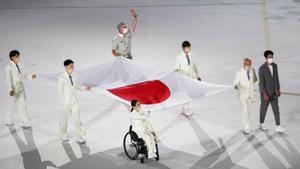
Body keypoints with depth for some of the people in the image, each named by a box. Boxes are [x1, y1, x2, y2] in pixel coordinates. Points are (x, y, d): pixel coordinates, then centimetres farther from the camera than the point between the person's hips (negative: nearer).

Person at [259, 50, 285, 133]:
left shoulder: (275, 65, -1)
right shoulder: (262, 69, -21)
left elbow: (276, 77, 9)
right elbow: (261, 82, -22)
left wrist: (278, 89, 10)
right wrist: (264, 94, -26)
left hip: (274, 92, 5)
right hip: (265, 93, -5)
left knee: (276, 109, 2)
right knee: (264, 109, 11)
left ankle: (278, 127, 4)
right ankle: (261, 124, 31)